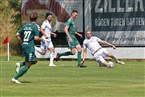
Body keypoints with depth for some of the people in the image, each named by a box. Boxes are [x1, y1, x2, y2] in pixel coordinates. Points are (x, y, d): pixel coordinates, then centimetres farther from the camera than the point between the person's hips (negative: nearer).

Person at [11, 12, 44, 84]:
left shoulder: (25, 26, 11)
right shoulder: (35, 27, -8)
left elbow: (17, 35, 9)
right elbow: (36, 38, -16)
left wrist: (22, 41, 21)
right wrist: (41, 39, 3)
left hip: (24, 46, 8)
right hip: (30, 47, -8)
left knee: (35, 60, 23)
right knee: (28, 65, -1)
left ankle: (20, 64, 4)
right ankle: (15, 78, -7)